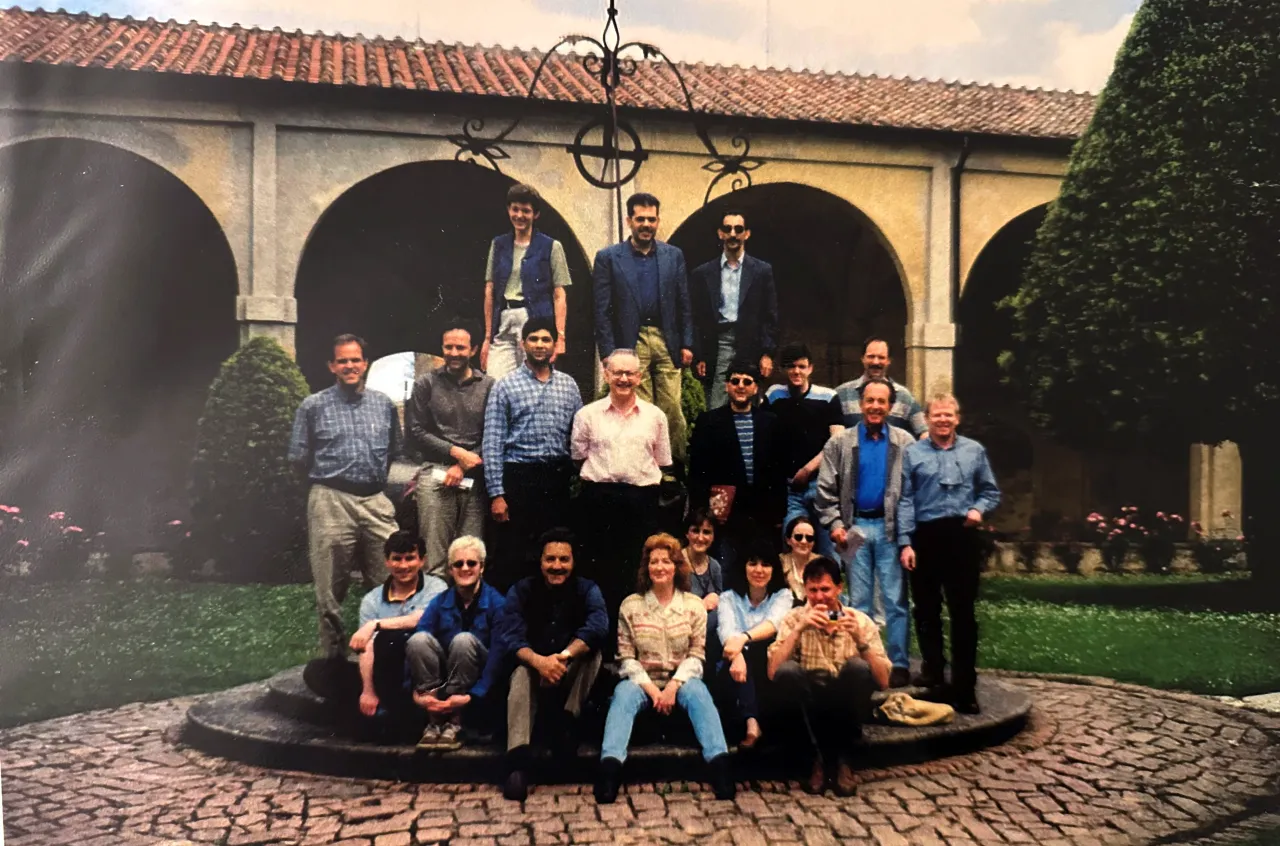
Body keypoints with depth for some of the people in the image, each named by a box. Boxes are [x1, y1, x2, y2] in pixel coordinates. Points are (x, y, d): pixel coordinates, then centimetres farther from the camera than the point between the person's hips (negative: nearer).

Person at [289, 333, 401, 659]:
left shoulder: (384, 404, 11)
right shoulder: (313, 406, 2)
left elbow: (394, 451, 20)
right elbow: (299, 458, 6)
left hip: (376, 502, 3)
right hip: (332, 502, -3)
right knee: (331, 590, 3)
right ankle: (334, 659, 14)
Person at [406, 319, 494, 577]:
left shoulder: (488, 386, 7)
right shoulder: (426, 383, 8)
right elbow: (415, 432, 4)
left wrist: (463, 467, -6)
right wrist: (455, 452, -6)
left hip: (474, 478, 1)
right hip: (435, 473, -1)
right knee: (434, 553, -5)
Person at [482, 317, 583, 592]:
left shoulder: (569, 386, 10)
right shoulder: (506, 386, -1)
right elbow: (493, 443, -5)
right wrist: (496, 493, -11)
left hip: (559, 478, 3)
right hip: (519, 477, -3)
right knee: (512, 556, 0)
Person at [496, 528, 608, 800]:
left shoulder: (587, 590, -5)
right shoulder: (522, 590, -3)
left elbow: (598, 627, -26)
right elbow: (508, 635, -19)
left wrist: (564, 656, -44)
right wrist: (538, 661, -41)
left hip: (574, 675, 0)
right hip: (534, 666, 0)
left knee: (591, 649, -28)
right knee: (522, 674, -34)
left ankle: (564, 724, -26)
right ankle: (517, 762, -50)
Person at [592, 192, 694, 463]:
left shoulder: (674, 255, 11)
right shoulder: (608, 257, 3)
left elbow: (684, 305, 11)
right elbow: (602, 311, 0)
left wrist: (686, 344, 4)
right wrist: (608, 353, -7)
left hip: (667, 342, 2)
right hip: (631, 344, -2)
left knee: (673, 410, 1)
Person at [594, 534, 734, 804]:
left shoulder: (694, 605, 5)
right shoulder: (630, 606, 4)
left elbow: (696, 655, 0)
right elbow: (626, 657, 0)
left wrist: (674, 685, -16)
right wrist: (650, 688, -15)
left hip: (681, 679, 0)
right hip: (643, 680, 0)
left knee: (698, 692, -34)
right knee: (623, 694, -33)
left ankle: (720, 762, -49)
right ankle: (610, 766, -52)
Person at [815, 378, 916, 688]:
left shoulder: (904, 442, 3)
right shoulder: (840, 444, 4)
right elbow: (826, 489, 3)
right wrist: (835, 524, -6)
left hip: (890, 528, -1)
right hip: (856, 526, 1)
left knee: (895, 601, 1)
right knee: (858, 601, 8)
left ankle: (899, 664, 7)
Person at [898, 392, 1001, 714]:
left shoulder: (974, 451, 8)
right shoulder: (913, 453, 3)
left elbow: (991, 491, 14)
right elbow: (905, 500, -1)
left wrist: (978, 509, -8)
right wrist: (906, 543, -7)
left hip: (963, 536, 1)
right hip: (926, 536, 0)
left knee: (963, 610, 2)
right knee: (927, 609, 10)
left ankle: (965, 685, 7)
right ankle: (932, 669, 26)